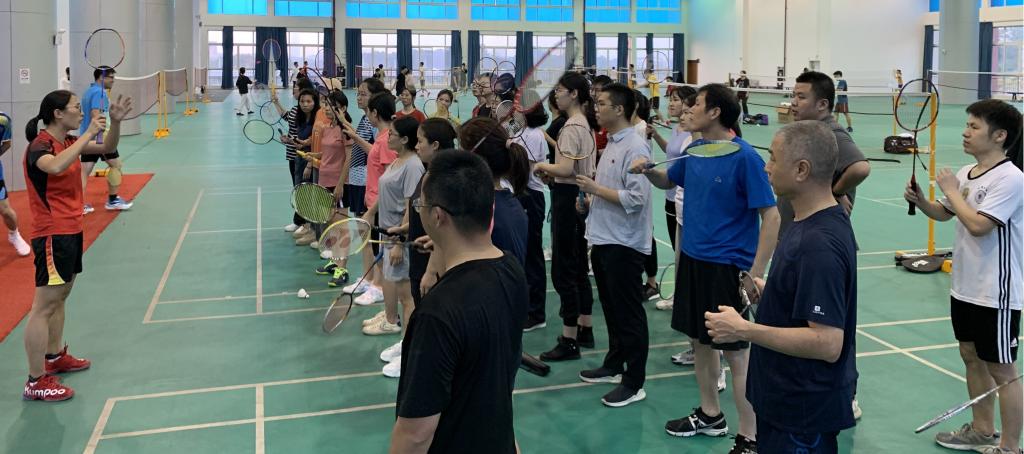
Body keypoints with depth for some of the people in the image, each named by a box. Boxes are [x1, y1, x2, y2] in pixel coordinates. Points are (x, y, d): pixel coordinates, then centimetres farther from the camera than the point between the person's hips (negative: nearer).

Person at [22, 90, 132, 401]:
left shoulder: (69, 141, 7)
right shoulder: (39, 145, -17)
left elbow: (108, 148, 14)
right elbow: (56, 166, -39)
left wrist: (115, 122, -4)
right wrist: (88, 133, -33)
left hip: (71, 230, 9)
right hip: (52, 235, -9)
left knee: (60, 296, 18)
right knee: (44, 306, -7)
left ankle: (54, 357, 32)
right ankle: (36, 382, -3)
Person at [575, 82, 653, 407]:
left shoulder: (635, 147, -18)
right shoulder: (612, 144, 12)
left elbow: (636, 198, -25)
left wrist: (596, 188, -19)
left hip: (625, 244, -9)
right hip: (603, 239, 9)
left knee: (628, 314, 0)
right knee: (610, 308, 19)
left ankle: (634, 383, 9)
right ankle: (613, 365, 34)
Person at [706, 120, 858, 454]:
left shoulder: (818, 244, -28)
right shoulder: (818, 223, 4)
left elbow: (827, 343, -30)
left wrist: (744, 330, -25)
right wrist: (768, 289, 8)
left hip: (803, 411, -10)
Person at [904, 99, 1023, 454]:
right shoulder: (966, 173, 6)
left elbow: (978, 225, -28)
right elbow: (944, 214, 20)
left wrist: (950, 190, -15)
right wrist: (920, 201, 0)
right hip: (964, 288, 9)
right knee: (972, 357, 19)